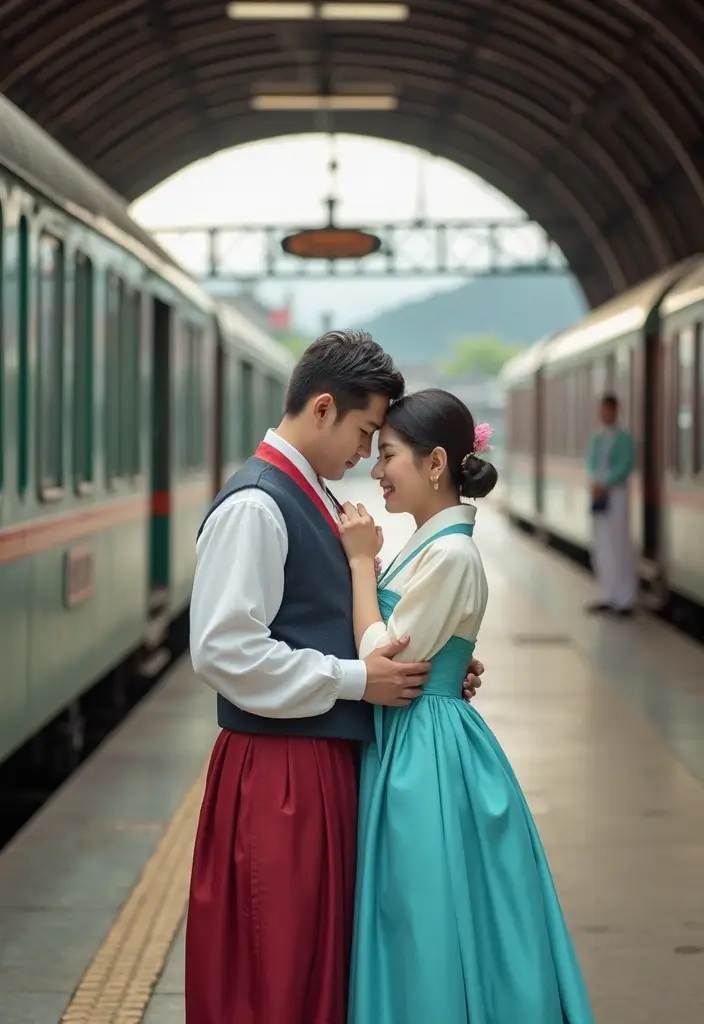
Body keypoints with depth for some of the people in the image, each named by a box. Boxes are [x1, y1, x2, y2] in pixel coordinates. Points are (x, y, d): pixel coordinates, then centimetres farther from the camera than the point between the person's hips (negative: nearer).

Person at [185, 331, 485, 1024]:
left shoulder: (313, 498, 13)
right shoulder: (254, 506, -16)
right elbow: (223, 650, -22)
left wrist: (422, 668, 7)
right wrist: (356, 680, -18)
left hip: (327, 759, 9)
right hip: (277, 769, -9)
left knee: (325, 959, 16)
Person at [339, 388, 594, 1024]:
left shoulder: (450, 553, -18)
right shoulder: (428, 544, 11)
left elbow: (384, 660, -18)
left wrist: (362, 560, -11)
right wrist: (365, 559, 6)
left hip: (428, 760, -10)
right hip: (409, 748, 10)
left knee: (430, 937, -1)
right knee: (415, 934, 15)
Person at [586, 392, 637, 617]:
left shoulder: (624, 438, -5)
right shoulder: (596, 438, 14)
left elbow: (625, 466, -13)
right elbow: (591, 464, 9)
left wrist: (604, 484, -16)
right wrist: (595, 484, -9)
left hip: (616, 494, -7)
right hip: (598, 495, 7)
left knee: (619, 547, -8)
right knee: (601, 547, 8)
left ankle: (626, 600, -4)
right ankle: (608, 597, 15)